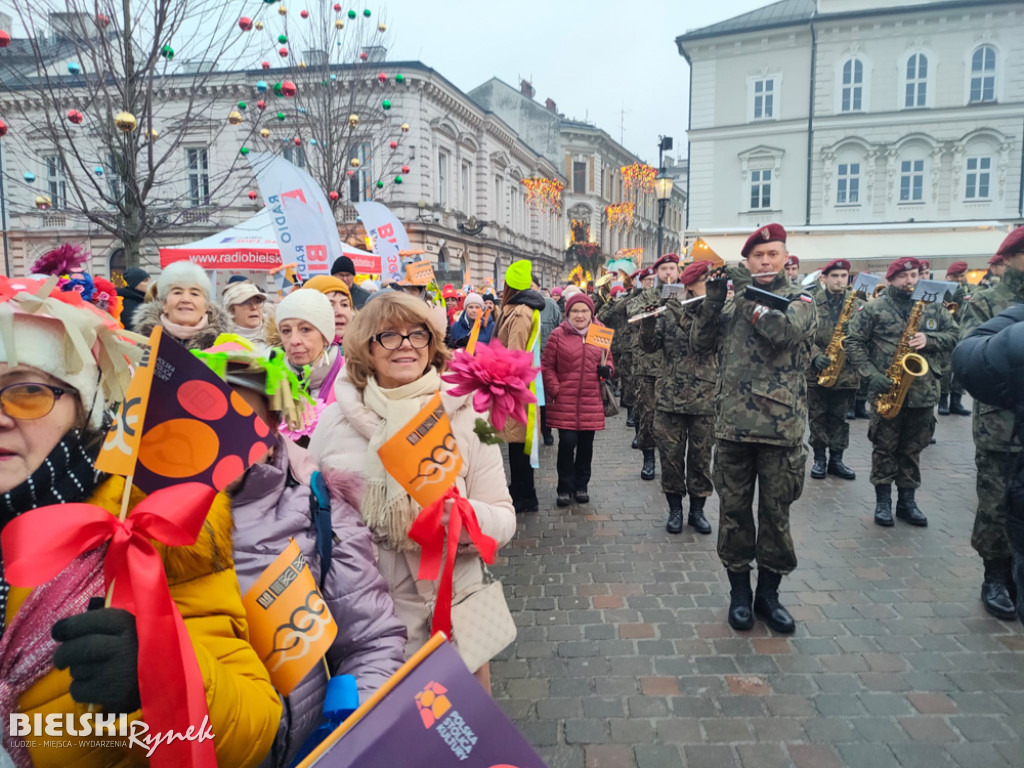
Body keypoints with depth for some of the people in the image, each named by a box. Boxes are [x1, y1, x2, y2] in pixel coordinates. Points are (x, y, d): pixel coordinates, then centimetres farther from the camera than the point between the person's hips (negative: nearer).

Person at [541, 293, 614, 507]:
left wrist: (606, 369, -6)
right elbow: (547, 366, 1)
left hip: (591, 402, 3)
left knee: (586, 445, 9)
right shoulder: (558, 335, -1)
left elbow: (609, 363, 17)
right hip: (565, 401, -3)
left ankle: (581, 486, 26)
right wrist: (555, 390, -9)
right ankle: (565, 488, 13)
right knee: (567, 443, -5)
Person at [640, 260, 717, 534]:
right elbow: (649, 346, -1)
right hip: (670, 396, 0)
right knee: (671, 455, 5)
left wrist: (687, 316, -22)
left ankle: (697, 509, 23)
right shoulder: (669, 311, 4)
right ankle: (675, 509, 21)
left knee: (701, 457, 8)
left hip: (705, 398, 0)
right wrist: (648, 319, -16)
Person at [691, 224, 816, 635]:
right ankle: (739, 590, 24)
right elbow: (700, 343, 2)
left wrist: (747, 295, -16)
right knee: (734, 510, 8)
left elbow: (787, 330, -19)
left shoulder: (799, 300, 3)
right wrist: (714, 297, -8)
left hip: (781, 425, -2)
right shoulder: (735, 302, 11)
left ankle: (768, 592, 25)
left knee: (776, 512, 8)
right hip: (733, 424, 2)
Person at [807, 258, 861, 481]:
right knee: (817, 416, 6)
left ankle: (836, 459, 20)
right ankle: (819, 459, 17)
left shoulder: (858, 304, 5)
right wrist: (816, 354, -18)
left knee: (839, 418, 10)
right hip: (816, 370, -1)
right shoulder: (812, 302, -1)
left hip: (846, 371, 1)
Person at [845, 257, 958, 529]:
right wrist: (871, 374, -13)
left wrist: (929, 340, -11)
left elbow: (953, 335, 10)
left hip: (923, 391, 3)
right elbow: (853, 342, -4)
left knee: (913, 449, 11)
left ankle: (907, 500, 23)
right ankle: (883, 500, 16)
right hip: (886, 390, -3)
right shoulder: (874, 309, -2)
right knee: (885, 447, 5)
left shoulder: (934, 307, 9)